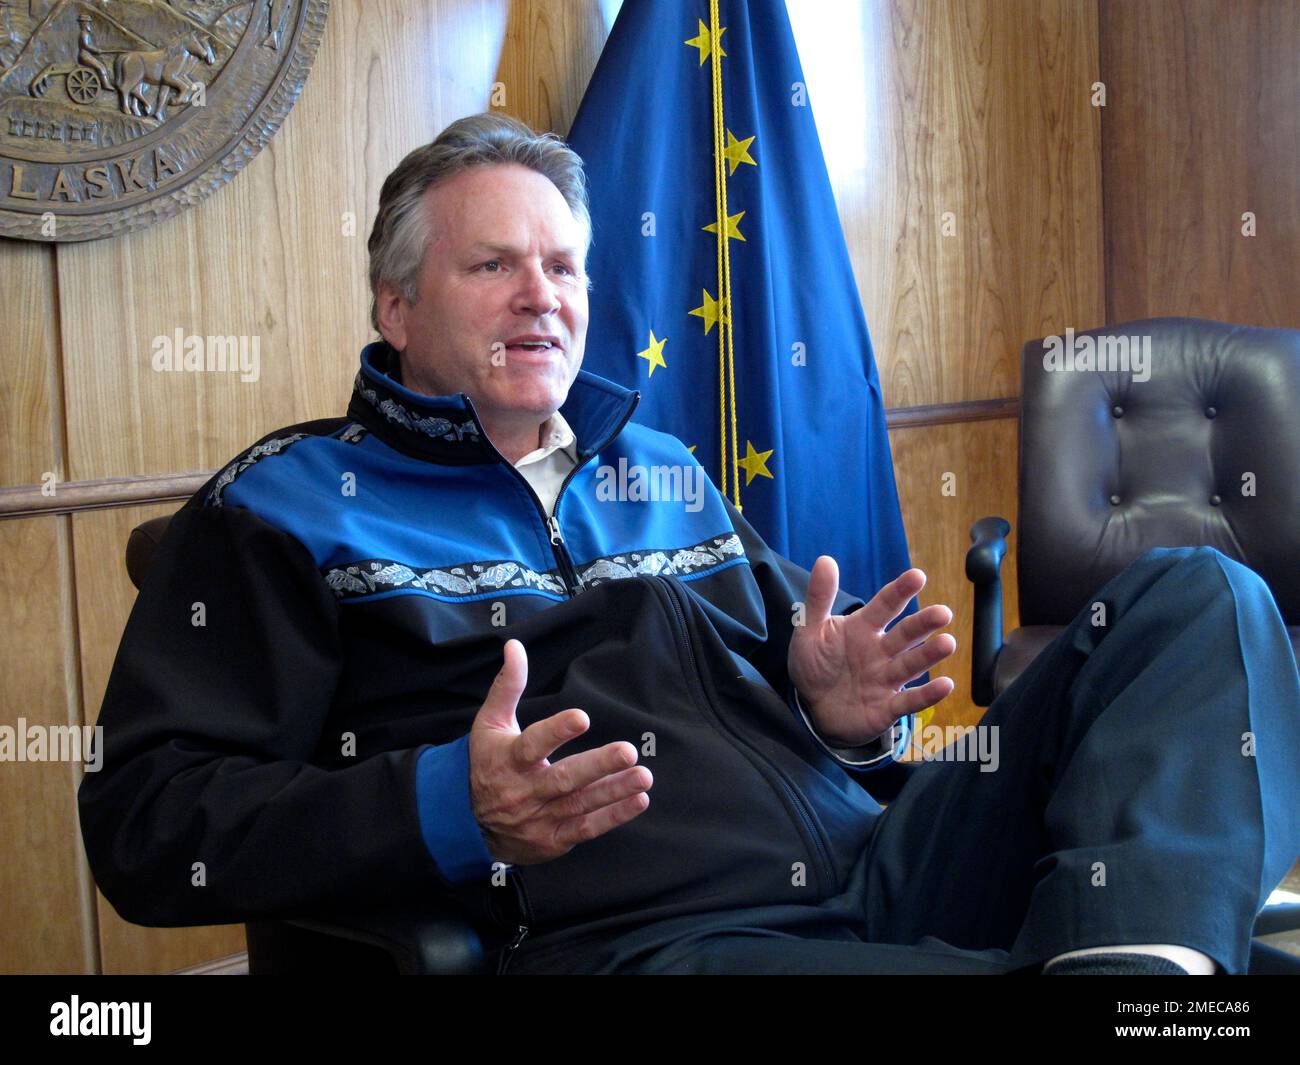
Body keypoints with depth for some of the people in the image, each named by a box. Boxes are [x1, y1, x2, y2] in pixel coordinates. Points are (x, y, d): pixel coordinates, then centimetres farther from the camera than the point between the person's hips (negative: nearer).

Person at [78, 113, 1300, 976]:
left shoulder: (660, 470, 27)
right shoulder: (291, 503, 9)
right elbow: (142, 821, 0)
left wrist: (843, 702, 6)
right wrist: (447, 812, -15)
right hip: (628, 930, -8)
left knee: (1195, 592, -11)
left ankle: (1128, 952, -29)